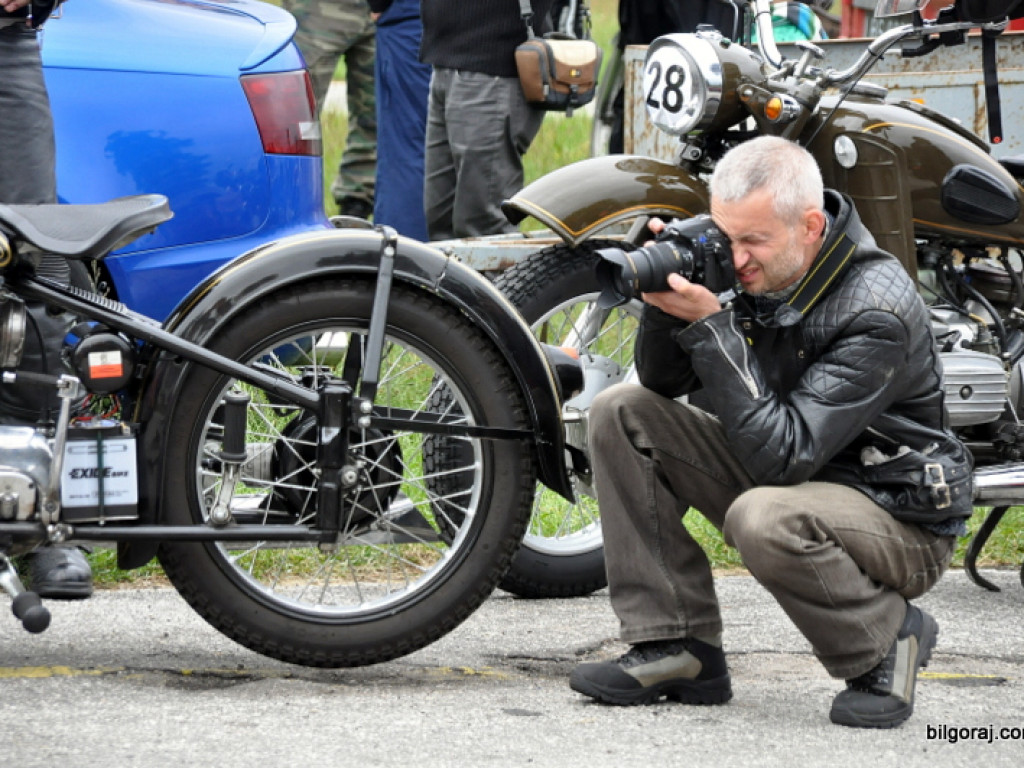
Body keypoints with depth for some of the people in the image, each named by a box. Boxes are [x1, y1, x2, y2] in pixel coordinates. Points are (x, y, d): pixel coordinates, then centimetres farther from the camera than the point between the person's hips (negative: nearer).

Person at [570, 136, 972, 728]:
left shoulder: (877, 312, -28)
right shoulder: (758, 267, -7)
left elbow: (783, 453, -34)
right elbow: (664, 382, 1)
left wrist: (710, 325, -35)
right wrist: (664, 300, -19)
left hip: (902, 521, -8)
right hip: (790, 477, 8)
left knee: (762, 519, -39)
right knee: (623, 413, -3)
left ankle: (890, 640, -8)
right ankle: (679, 650, -5)